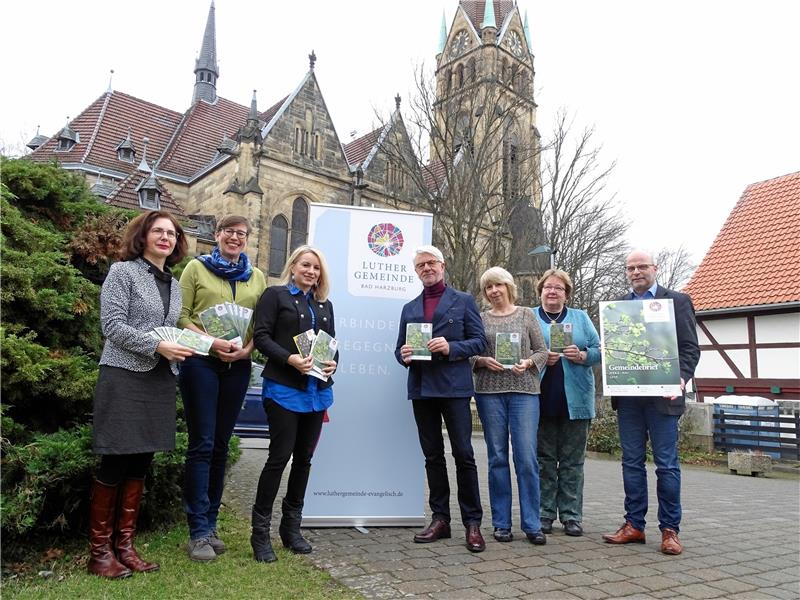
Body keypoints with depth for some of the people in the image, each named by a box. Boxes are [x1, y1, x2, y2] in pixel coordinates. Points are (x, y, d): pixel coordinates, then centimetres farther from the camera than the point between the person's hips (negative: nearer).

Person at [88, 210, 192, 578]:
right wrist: (157, 346, -19)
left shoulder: (174, 286, 16)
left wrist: (181, 348, -2)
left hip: (160, 380, 6)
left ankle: (125, 545, 20)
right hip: (125, 376, -6)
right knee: (114, 464, -1)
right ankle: (99, 551, 12)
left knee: (140, 464, 10)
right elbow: (112, 325, -12)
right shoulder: (123, 271, -3)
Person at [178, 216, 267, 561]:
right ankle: (198, 532, 6)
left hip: (238, 366, 4)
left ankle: (209, 524, 22)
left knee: (220, 445, 10)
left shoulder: (256, 277, 13)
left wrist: (246, 349, -8)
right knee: (202, 444, -3)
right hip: (201, 362, -3)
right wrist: (211, 341, -16)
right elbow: (181, 316, -2)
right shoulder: (196, 268, 4)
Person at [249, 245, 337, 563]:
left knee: (304, 458, 11)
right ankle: (260, 533, 9)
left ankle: (291, 527, 25)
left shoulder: (325, 305, 18)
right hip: (284, 388, -6)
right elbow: (262, 336, -8)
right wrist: (290, 359, -21)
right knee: (280, 456, -5)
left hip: (316, 390, 6)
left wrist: (333, 364, -2)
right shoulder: (276, 295, 1)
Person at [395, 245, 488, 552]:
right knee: (432, 456, 10)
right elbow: (400, 347, 17)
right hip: (421, 388, 4)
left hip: (454, 386, -4)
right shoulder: (409, 308, 17)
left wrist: (451, 348, -17)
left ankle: (472, 522, 6)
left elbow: (479, 340, 0)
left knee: (463, 454, -4)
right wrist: (404, 355, -6)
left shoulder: (463, 301, 6)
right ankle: (440, 519, 19)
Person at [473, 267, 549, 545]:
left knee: (527, 457, -4)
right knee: (497, 457, 6)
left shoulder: (526, 315, 9)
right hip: (489, 392, 1)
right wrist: (483, 361, -11)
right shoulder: (480, 318, 9)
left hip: (524, 391, -1)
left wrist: (528, 363, -11)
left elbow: (542, 351, 8)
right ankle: (501, 523, 16)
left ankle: (532, 524, 7)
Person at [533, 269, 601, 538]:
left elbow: (598, 351, 7)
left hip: (575, 401, 1)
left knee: (572, 461, 5)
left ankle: (571, 515, 14)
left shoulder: (580, 318, 14)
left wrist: (581, 355, -13)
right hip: (542, 400, -1)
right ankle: (544, 513, 15)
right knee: (544, 459, 5)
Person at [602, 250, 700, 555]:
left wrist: (682, 378, -16)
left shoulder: (677, 301, 3)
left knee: (666, 464, 3)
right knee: (632, 462, 9)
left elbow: (690, 347, -2)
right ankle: (634, 525, 19)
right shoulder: (617, 305, 14)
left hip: (662, 396, -4)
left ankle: (670, 529, 14)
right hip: (627, 396, 4)